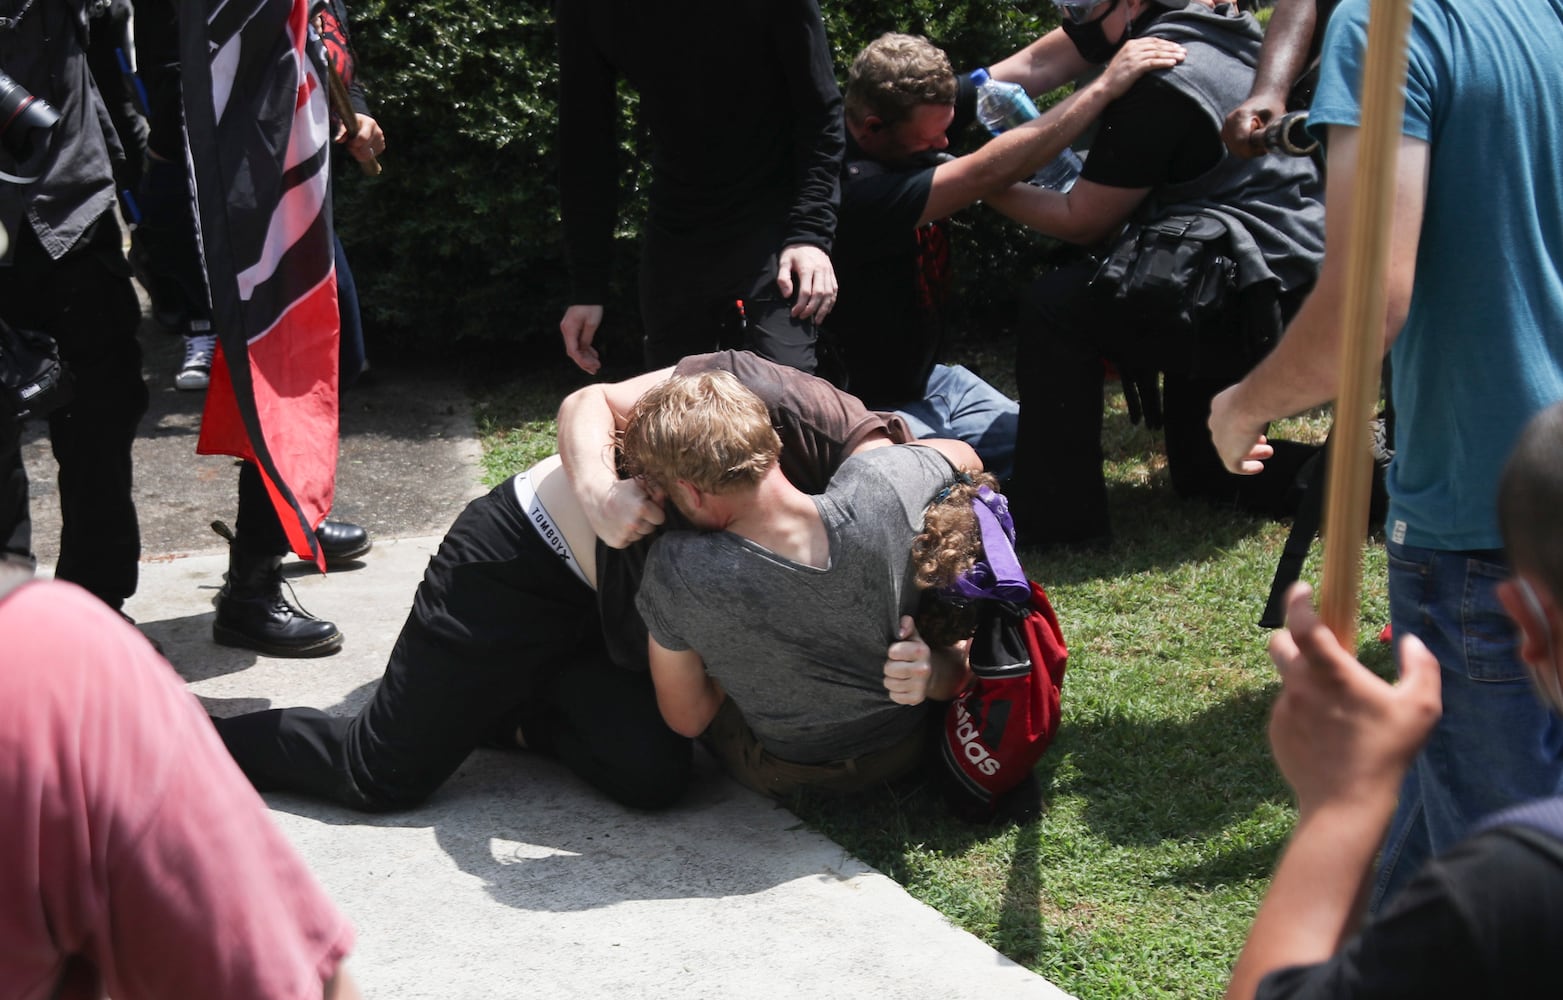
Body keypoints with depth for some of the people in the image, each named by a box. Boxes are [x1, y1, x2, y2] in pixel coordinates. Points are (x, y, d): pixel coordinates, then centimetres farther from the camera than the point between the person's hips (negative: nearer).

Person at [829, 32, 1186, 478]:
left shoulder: (917, 115, -7)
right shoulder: (855, 190, -32)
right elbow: (987, 173, -36)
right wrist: (1106, 85, -33)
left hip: (926, 377, 9)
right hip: (872, 406, -9)